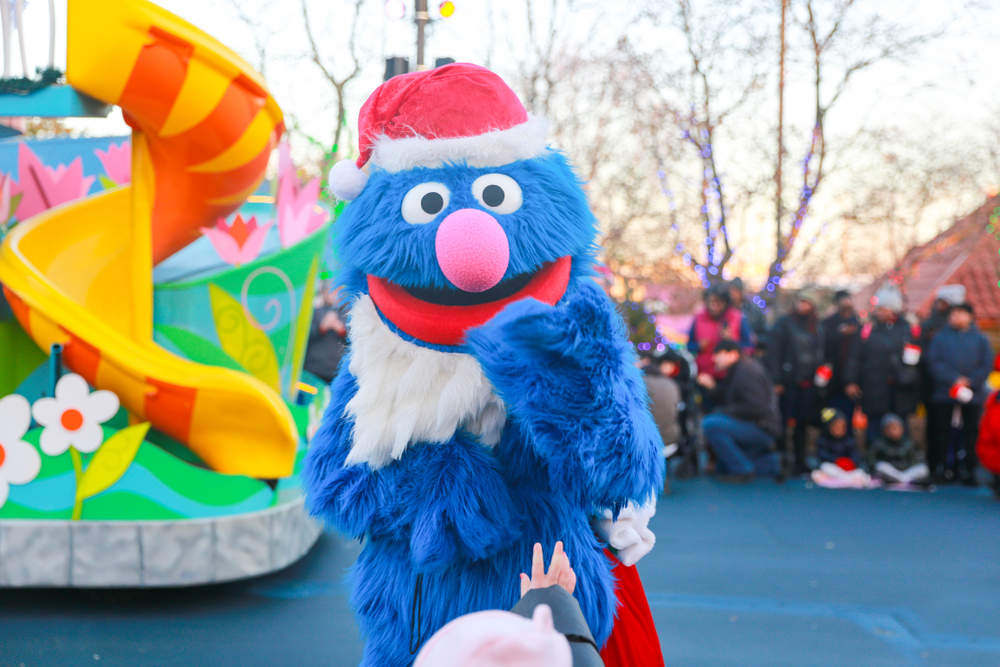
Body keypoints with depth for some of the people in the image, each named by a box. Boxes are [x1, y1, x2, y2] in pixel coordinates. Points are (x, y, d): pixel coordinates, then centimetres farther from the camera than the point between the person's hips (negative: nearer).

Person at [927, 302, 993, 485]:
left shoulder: (980, 339, 8)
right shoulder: (940, 337, 7)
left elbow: (987, 365, 2)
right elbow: (934, 362, -2)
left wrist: (969, 382, -10)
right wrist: (954, 380, -13)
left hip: (973, 397, 0)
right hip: (944, 396, 0)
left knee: (970, 434, 1)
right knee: (943, 434, 0)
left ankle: (968, 472, 6)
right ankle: (942, 468, 7)